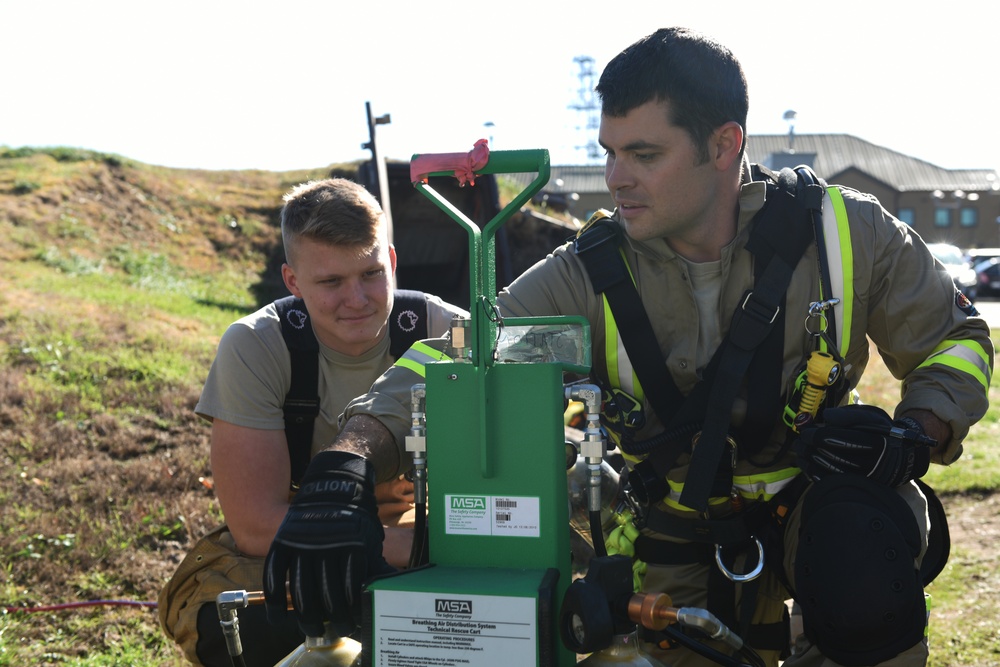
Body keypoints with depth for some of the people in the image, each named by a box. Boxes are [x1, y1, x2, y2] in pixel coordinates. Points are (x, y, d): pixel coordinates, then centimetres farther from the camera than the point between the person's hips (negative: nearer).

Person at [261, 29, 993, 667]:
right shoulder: (589, 277, -14)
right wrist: (344, 471, -39)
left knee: (861, 552, -31)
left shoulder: (843, 232, -13)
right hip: (684, 543, 1)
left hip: (815, 494, -1)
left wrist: (910, 438, -20)